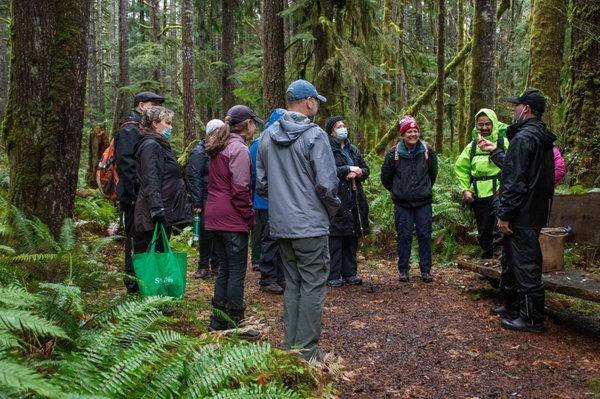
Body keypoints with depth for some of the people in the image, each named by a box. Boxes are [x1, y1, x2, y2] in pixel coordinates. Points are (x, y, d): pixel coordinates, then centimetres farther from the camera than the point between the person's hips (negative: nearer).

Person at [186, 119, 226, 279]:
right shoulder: (199, 152, -5)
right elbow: (193, 178, -10)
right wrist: (197, 203, -15)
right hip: (206, 199, -5)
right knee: (206, 233, 1)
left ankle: (216, 264, 20)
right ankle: (203, 266, 14)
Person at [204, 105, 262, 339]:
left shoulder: (219, 148, 15)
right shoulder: (239, 149, -14)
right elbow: (240, 190, -18)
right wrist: (249, 218, -9)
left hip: (215, 216, 9)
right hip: (232, 219, -9)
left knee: (225, 268, 16)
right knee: (237, 272, -1)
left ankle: (218, 320, 23)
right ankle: (235, 325, 6)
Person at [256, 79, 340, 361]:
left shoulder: (267, 137, 7)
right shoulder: (314, 135, -12)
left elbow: (261, 184, 11)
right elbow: (326, 184, -17)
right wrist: (333, 208, 2)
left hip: (281, 225, 6)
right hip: (311, 225, -6)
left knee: (292, 285, 17)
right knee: (312, 287, 3)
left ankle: (290, 346, 24)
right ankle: (307, 352, 9)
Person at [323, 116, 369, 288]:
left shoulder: (353, 150, 19)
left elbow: (366, 169, 16)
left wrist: (357, 173, -6)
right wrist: (348, 169, -13)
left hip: (354, 200, 7)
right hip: (336, 199, -6)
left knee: (352, 238, 9)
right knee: (335, 238, -6)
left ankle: (350, 273, 19)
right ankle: (333, 276, 1)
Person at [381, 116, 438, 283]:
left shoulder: (427, 151, 0)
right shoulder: (394, 153, -6)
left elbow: (433, 173, 16)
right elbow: (385, 176, 6)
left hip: (423, 202, 1)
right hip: (402, 203, -1)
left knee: (425, 235, 3)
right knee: (404, 236, 3)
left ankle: (426, 270, 12)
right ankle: (403, 270, 13)